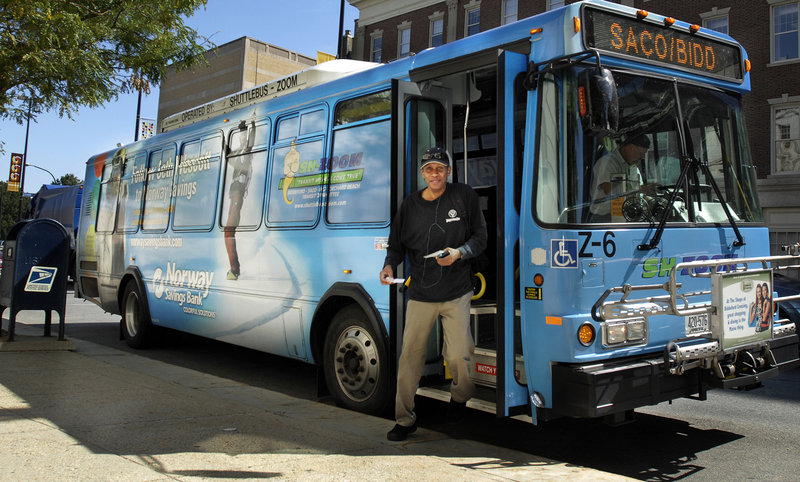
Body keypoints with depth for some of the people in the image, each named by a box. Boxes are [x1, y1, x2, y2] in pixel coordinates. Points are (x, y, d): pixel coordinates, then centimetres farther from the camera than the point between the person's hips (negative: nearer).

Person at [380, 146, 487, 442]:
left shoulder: (464, 197, 2)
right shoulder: (410, 205, 7)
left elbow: (480, 237, 5)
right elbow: (397, 245, 14)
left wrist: (459, 253, -13)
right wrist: (390, 265, -6)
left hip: (456, 293, -1)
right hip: (420, 295, 2)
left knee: (458, 355, -6)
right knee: (410, 355, 0)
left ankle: (460, 397, 28)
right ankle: (405, 418, 15)